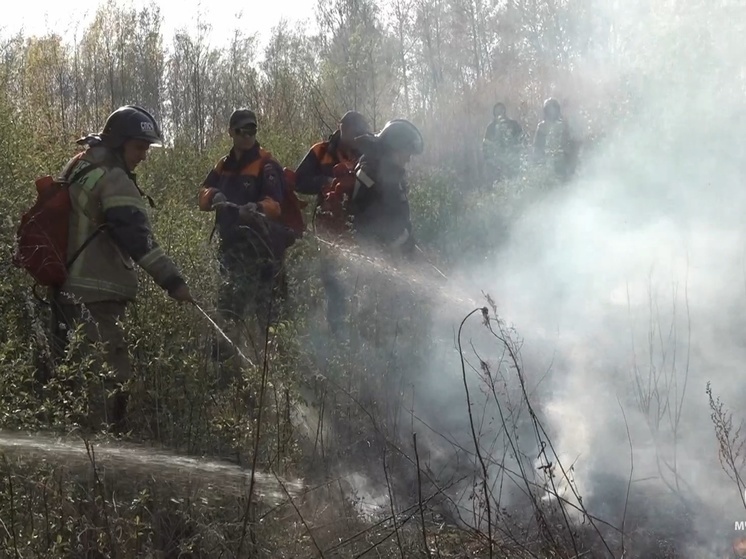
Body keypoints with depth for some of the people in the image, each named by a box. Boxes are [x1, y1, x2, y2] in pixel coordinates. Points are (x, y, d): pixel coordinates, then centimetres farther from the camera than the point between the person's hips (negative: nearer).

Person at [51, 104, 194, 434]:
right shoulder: (114, 180, -15)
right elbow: (137, 236, -25)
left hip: (67, 287, 10)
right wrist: (172, 280, -29)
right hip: (99, 293, -10)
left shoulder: (79, 168, 16)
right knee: (115, 373, -13)